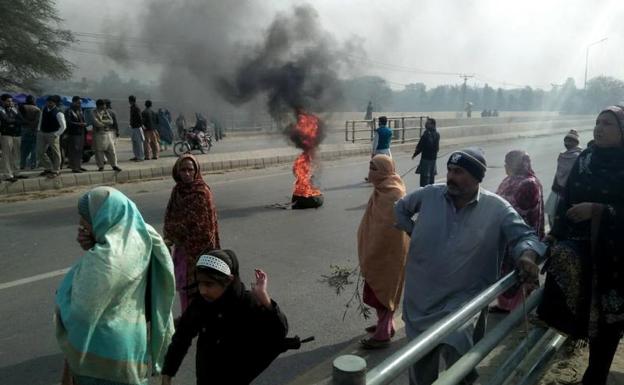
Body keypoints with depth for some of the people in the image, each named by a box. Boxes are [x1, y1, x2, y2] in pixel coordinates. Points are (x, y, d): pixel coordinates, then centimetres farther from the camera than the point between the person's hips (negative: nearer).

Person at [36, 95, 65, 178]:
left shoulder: (58, 113, -15)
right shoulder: (44, 110, 6)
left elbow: (63, 126, -16)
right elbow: (41, 120, 19)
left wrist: (56, 134, -16)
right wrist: (39, 130, 12)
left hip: (52, 135, -7)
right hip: (42, 133, 7)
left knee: (55, 153, 0)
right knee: (40, 152, 10)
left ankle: (55, 171, 13)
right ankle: (48, 168, 23)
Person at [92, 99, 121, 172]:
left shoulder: (106, 111, 14)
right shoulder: (95, 113, -3)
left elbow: (111, 121, 1)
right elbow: (96, 123, -16)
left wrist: (102, 121, -11)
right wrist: (106, 123, -8)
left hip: (108, 133, 4)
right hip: (99, 134, -4)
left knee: (111, 150, 3)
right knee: (99, 151, 1)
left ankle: (114, 165, 9)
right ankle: (100, 166, 10)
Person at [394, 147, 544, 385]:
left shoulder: (497, 208, -8)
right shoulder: (429, 194, -1)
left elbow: (525, 236, -7)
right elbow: (401, 209, 15)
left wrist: (527, 256, -28)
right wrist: (414, 233, 5)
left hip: (464, 300, -3)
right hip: (421, 298, 3)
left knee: (456, 349, -25)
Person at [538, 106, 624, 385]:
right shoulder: (585, 159, 5)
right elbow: (566, 198, 6)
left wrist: (598, 209, -22)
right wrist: (556, 233, -1)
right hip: (580, 241, 3)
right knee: (561, 257, -29)